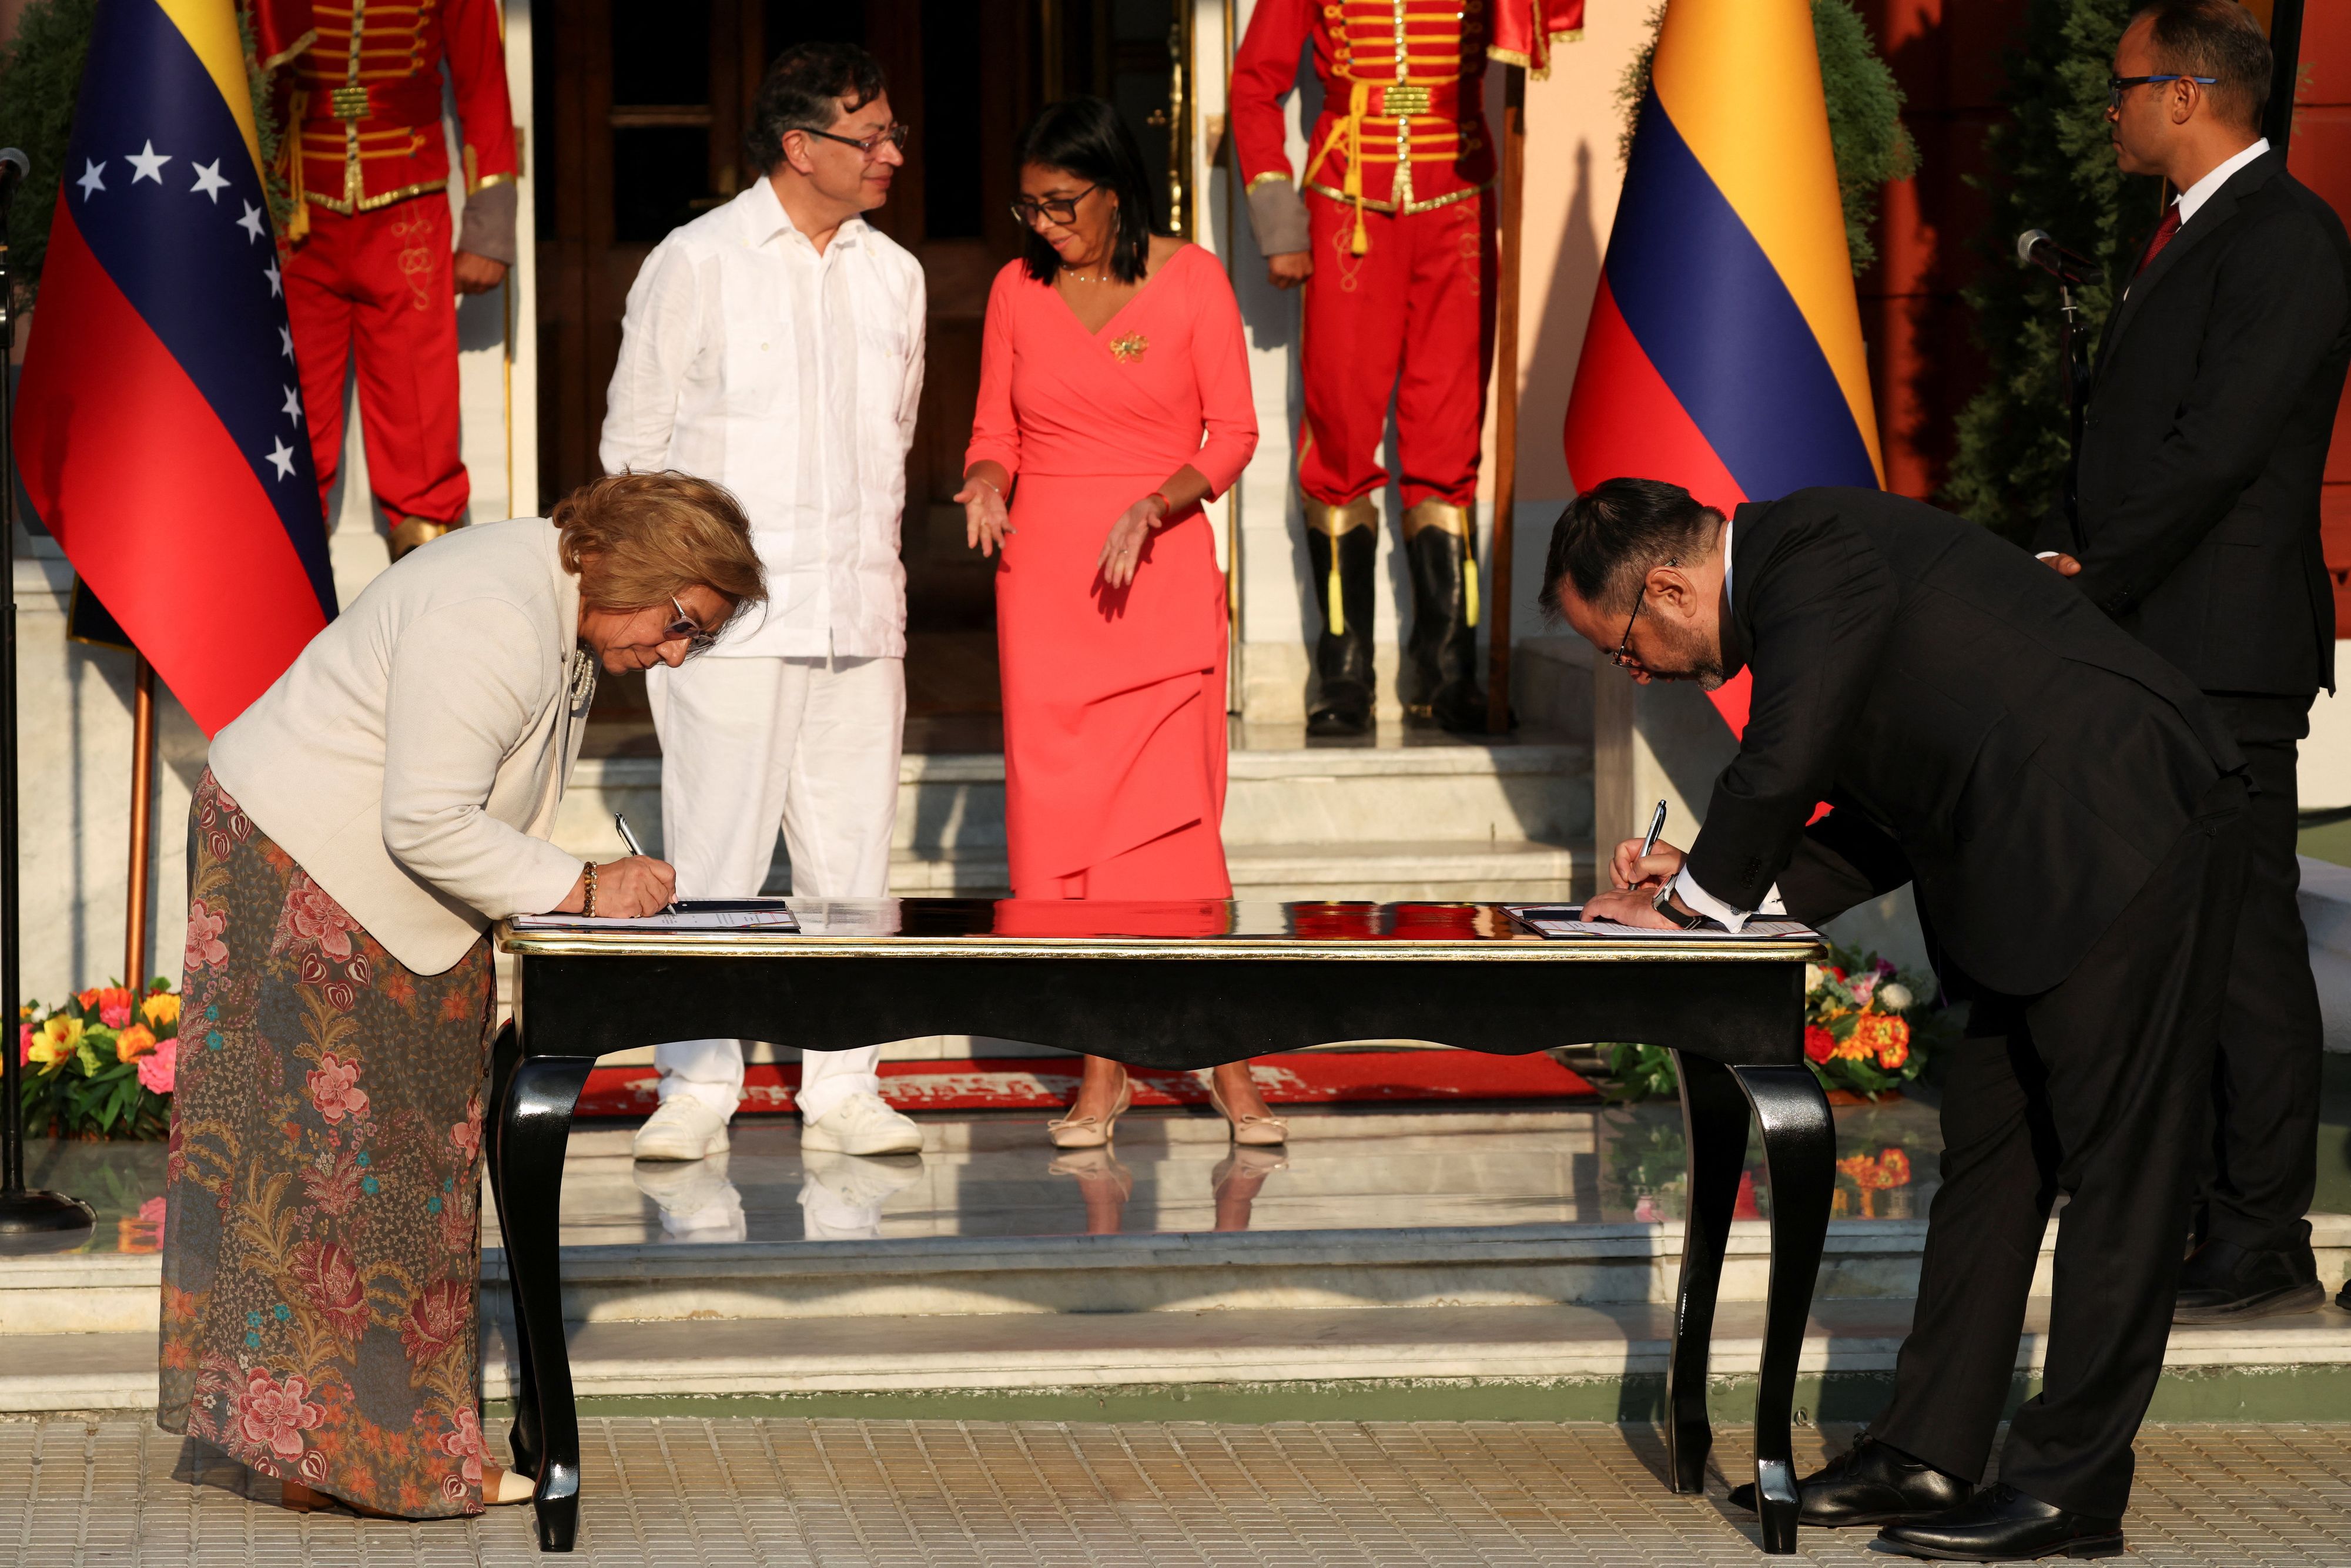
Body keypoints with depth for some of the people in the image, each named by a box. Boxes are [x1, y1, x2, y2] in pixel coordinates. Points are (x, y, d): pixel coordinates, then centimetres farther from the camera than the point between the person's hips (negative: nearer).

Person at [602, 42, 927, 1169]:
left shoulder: (893, 276, 13)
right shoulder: (696, 264, -2)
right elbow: (636, 442, 2)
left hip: (860, 621, 5)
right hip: (729, 620, -5)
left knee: (852, 862, 4)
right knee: (711, 861, -4)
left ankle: (841, 1090, 9)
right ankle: (696, 1092, 2)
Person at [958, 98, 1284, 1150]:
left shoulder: (1191, 280, -1)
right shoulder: (1017, 290, 7)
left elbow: (1234, 434, -1)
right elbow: (995, 430, 13)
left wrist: (1152, 507, -16)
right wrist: (988, 480, -10)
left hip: (1160, 577, -3)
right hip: (1044, 575, 3)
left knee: (1174, 816, -6)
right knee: (1064, 814, 1)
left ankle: (1229, 1062, 3)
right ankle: (1101, 1071, 8)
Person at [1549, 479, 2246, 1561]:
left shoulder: (1813, 549, -12)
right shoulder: (1801, 563, 19)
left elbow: (1782, 767, -21)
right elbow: (1895, 824, 21)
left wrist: (1692, 904, -4)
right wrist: (1714, 882, 12)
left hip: (2127, 846, -11)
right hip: (2037, 866, 11)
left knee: (2115, 1167, -5)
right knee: (1986, 1153, 12)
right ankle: (1927, 1454, 17)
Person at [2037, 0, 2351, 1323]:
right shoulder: (2194, 234, 20)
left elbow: (2220, 445, -19)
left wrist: (2089, 576, -14)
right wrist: (2071, 558, 3)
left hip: (2227, 654, -10)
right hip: (2151, 648, 10)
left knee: (2244, 944, -6)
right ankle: (2193, 1214, 20)